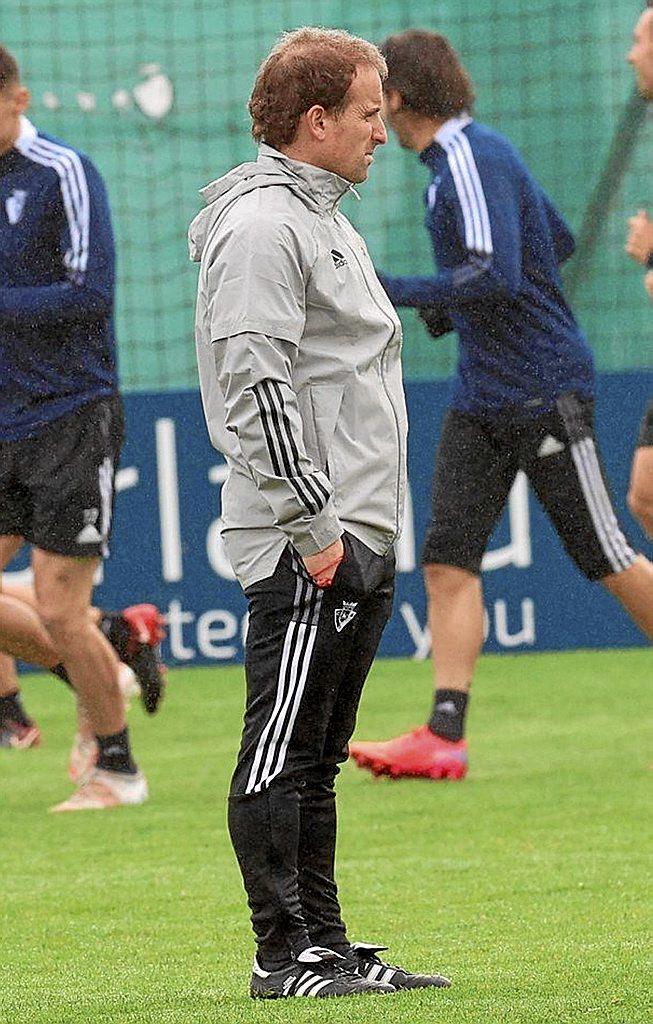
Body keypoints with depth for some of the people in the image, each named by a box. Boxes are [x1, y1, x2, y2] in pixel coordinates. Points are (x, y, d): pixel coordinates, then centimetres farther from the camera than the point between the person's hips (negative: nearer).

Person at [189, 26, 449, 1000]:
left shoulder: (323, 222, 20)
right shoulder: (261, 224, -12)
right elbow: (255, 387, -19)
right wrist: (314, 525, -20)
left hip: (356, 541, 10)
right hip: (307, 551, -10)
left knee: (315, 761, 13)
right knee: (280, 754, -6)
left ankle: (325, 946, 16)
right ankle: (287, 956, -4)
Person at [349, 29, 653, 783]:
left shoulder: (472, 159, -16)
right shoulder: (452, 160, 13)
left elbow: (498, 276, -27)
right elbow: (560, 241, 24)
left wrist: (395, 292, -24)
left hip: (545, 394, -9)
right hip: (481, 400, 9)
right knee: (448, 560, -2)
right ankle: (444, 737, -7)